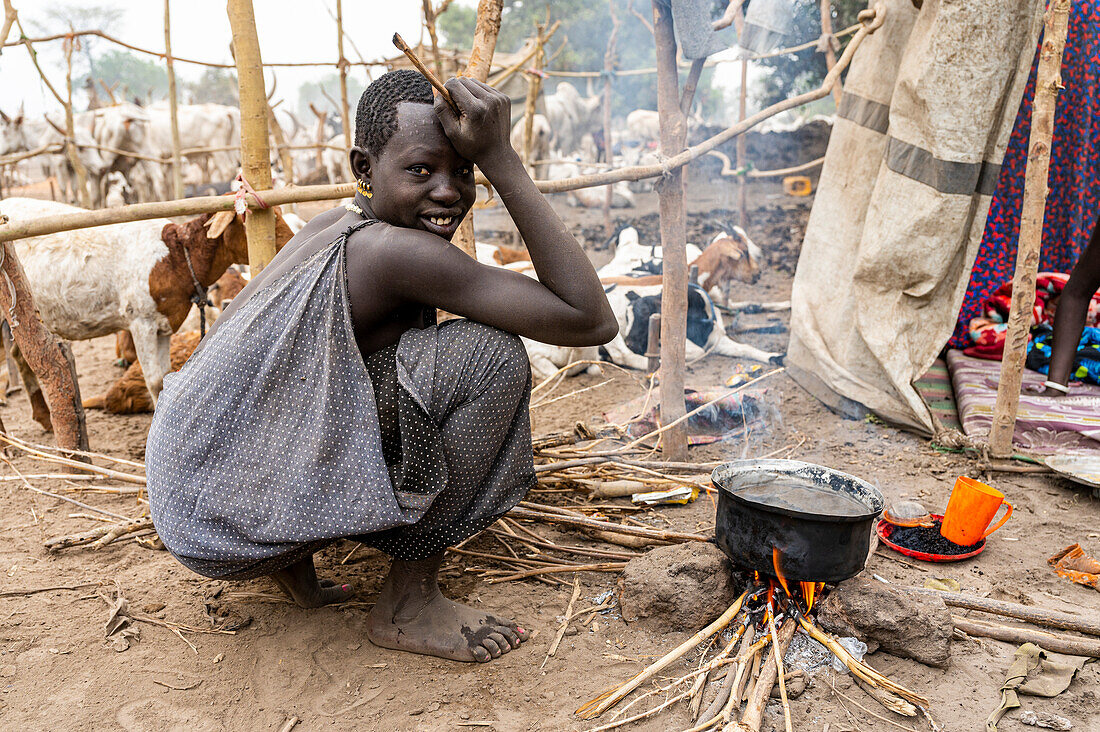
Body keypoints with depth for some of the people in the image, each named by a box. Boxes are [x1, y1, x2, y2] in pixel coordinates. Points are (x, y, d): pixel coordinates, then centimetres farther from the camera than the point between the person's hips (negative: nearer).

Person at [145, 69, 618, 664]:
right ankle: (407, 603, -3)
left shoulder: (332, 225, 4)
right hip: (235, 522, -9)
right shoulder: (393, 251, -23)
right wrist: (502, 159, -21)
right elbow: (591, 320, -22)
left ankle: (295, 562, 14)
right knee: (493, 355, -19)